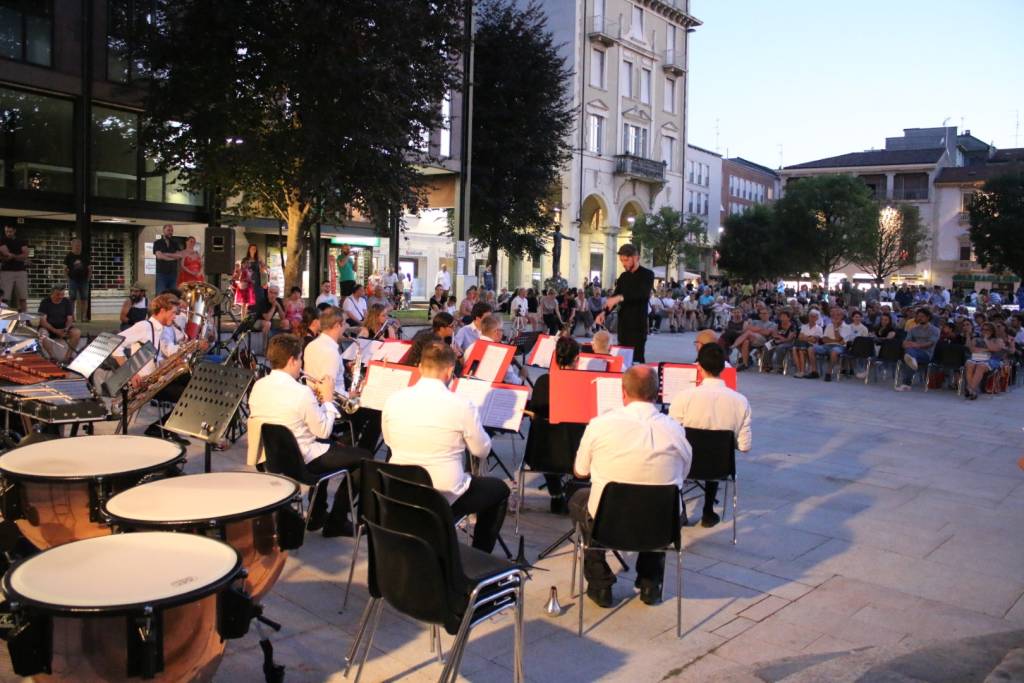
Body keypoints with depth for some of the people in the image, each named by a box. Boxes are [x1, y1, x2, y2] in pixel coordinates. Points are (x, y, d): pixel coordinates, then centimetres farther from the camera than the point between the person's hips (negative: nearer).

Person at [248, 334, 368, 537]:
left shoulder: (258, 386, -2)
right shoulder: (301, 392, -24)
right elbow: (324, 431, -15)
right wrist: (327, 398, -4)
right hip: (299, 462, -8)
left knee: (324, 445, 35)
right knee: (364, 458, 6)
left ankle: (317, 515, 36)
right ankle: (336, 522, 13)